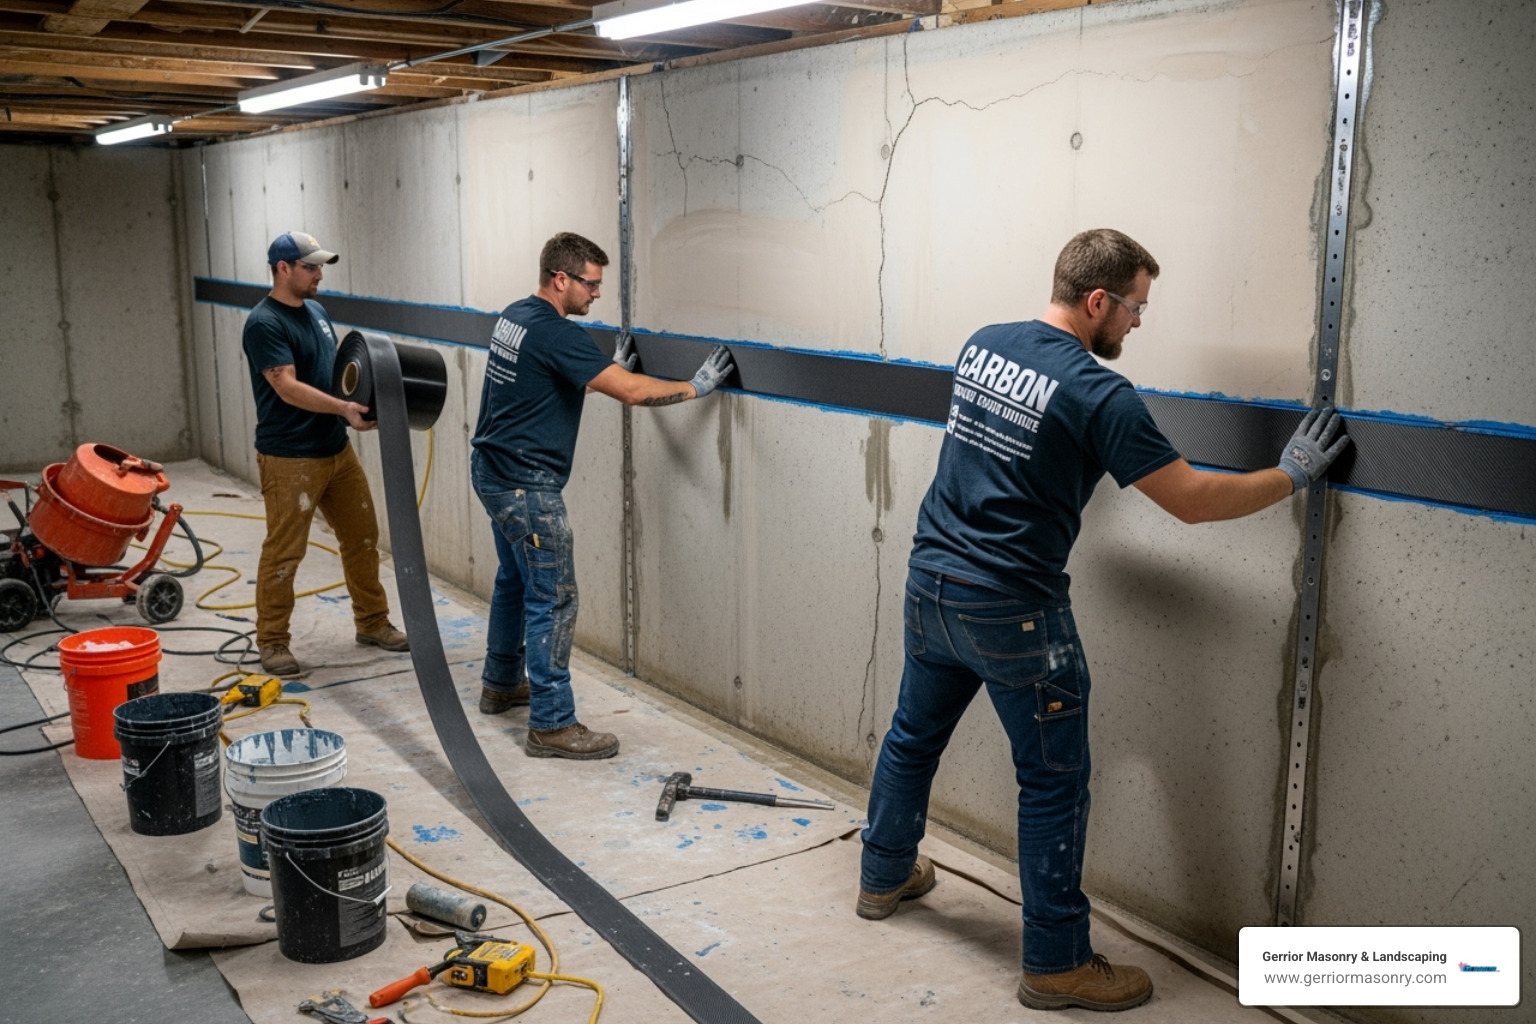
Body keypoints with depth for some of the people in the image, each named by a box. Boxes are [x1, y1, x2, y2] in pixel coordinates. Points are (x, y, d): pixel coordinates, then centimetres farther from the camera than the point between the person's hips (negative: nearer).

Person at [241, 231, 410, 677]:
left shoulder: (316, 310, 12)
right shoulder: (264, 323, -14)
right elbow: (289, 388, -22)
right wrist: (343, 408, -33)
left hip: (337, 449, 9)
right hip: (290, 458, -8)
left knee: (362, 537, 14)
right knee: (283, 553, -1)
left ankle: (372, 623, 28)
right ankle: (272, 642, 12)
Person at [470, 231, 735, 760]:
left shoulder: (514, 316, 9)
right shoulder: (556, 334, -21)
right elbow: (632, 392, -24)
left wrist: (610, 369, 15)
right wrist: (696, 387, -14)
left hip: (493, 472, 10)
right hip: (526, 485, -10)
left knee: (515, 579, 23)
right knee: (554, 599, -6)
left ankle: (501, 684, 39)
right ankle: (551, 725, -2)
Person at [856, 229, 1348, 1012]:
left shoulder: (981, 345, 4)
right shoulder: (1098, 395, -17)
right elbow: (1193, 500, -14)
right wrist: (1291, 475, 0)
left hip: (931, 578, 8)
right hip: (1011, 610, -7)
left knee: (914, 734, 24)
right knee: (1054, 782, 5)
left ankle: (884, 877, 43)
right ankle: (1056, 964, 15)